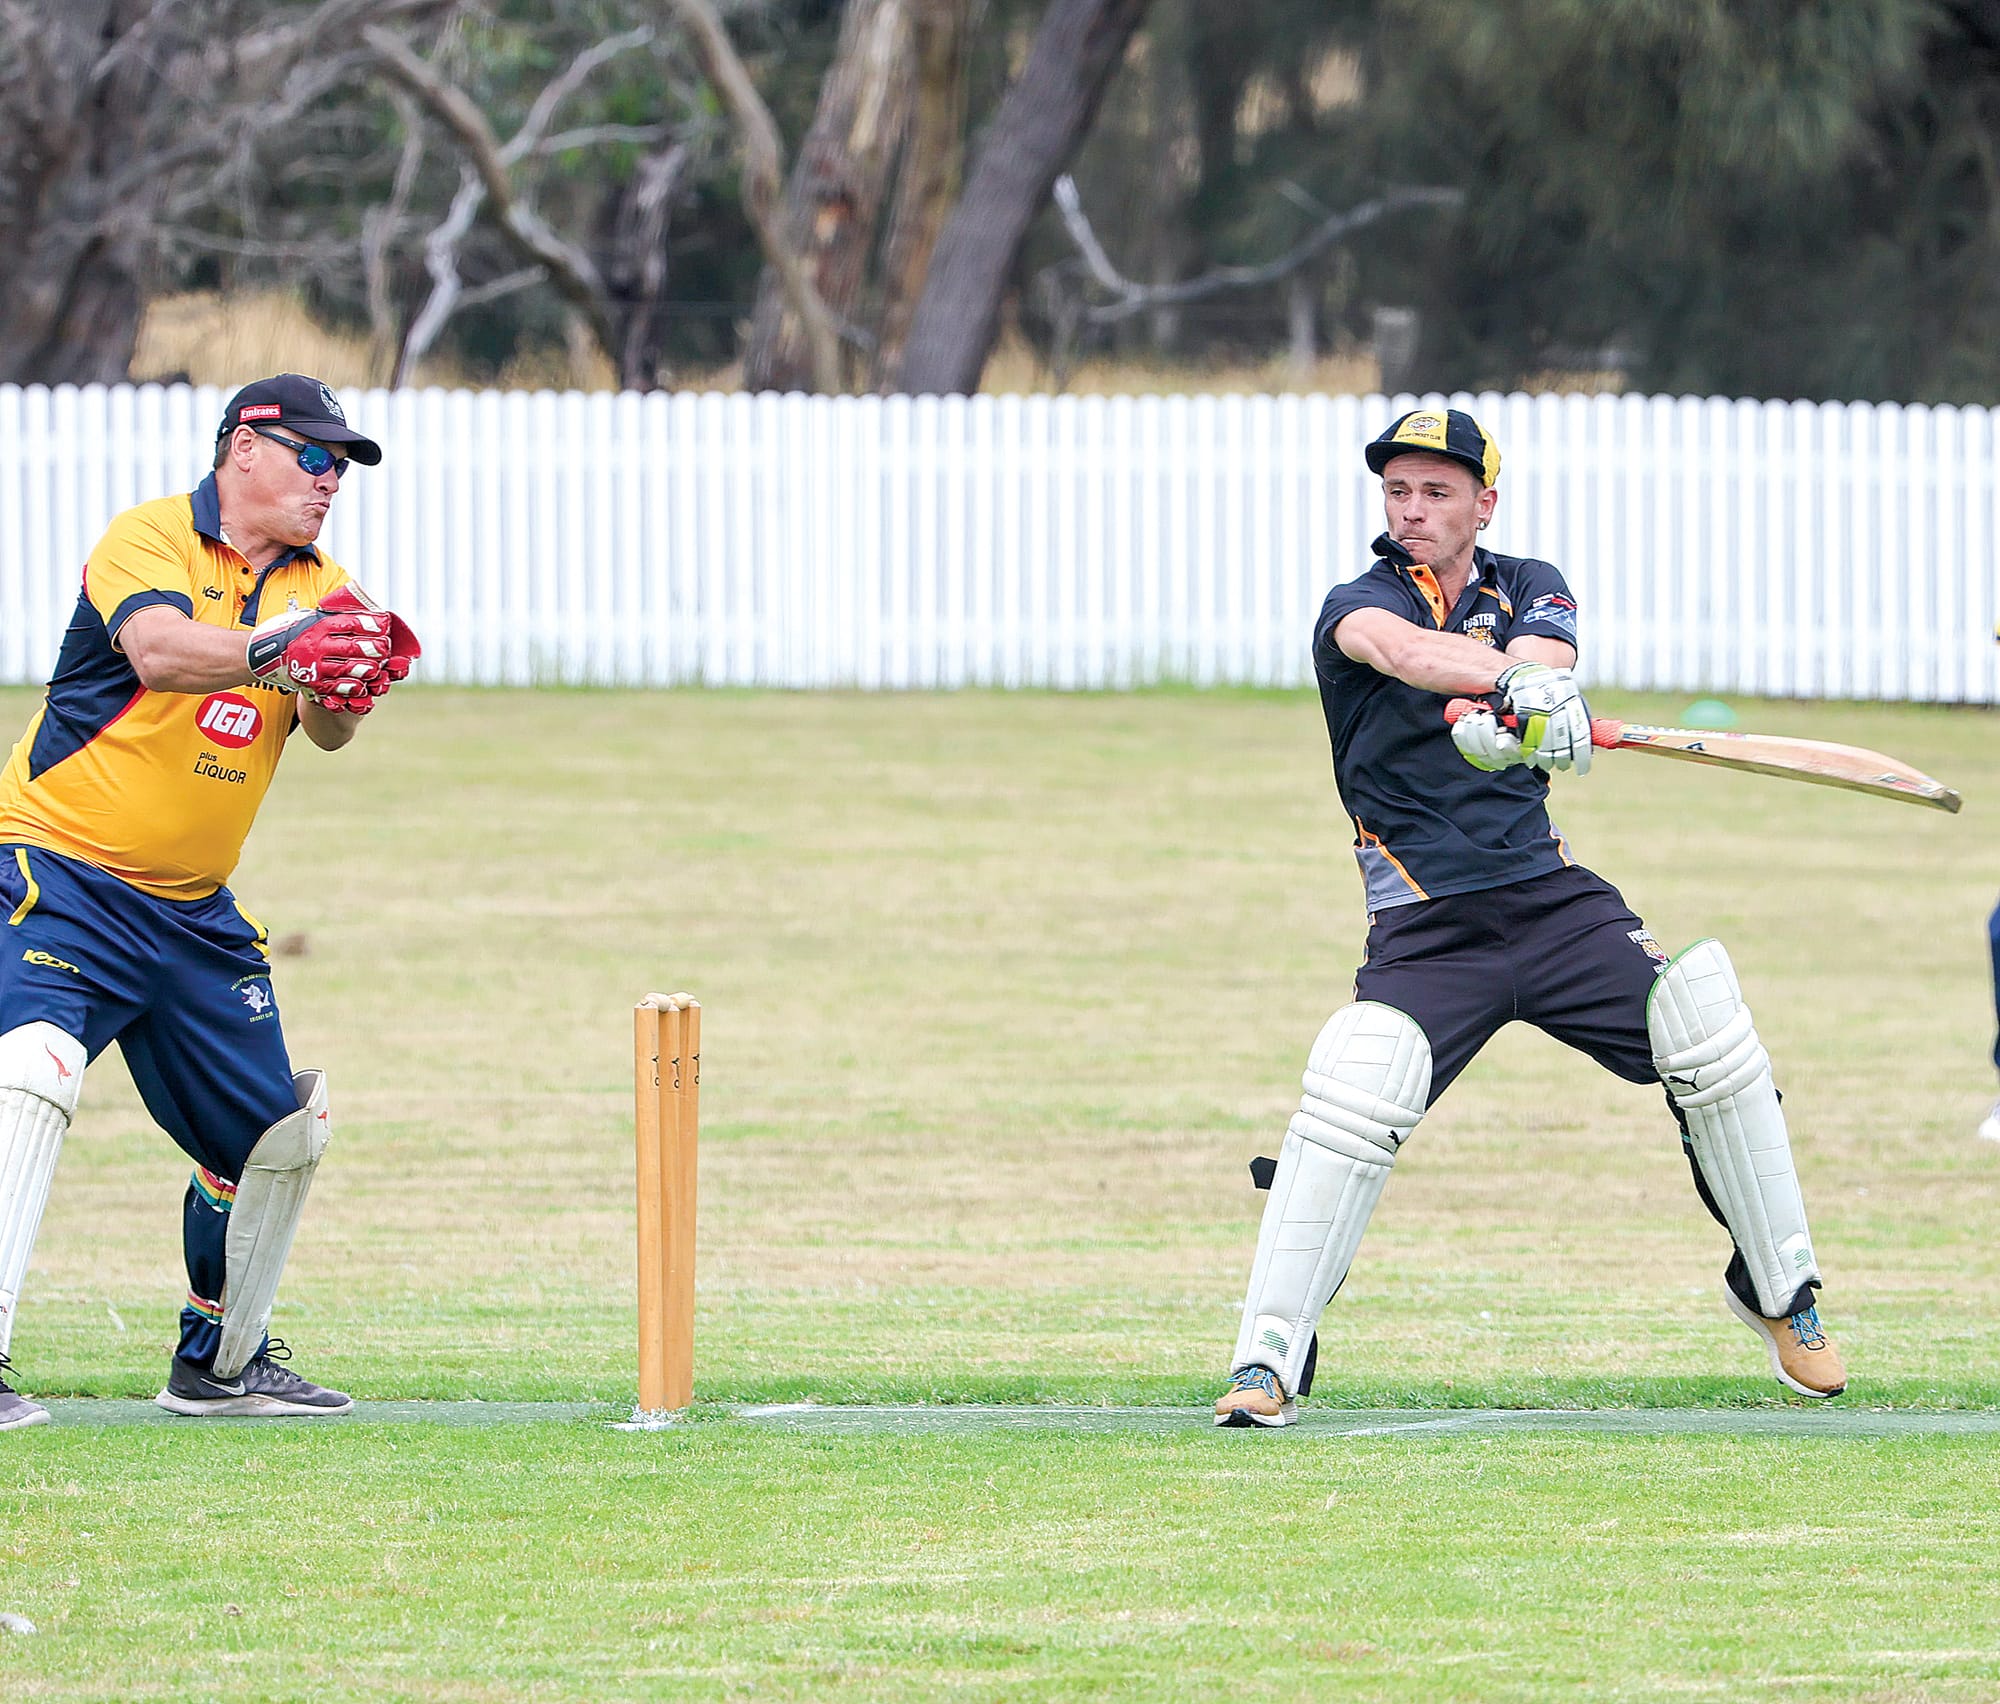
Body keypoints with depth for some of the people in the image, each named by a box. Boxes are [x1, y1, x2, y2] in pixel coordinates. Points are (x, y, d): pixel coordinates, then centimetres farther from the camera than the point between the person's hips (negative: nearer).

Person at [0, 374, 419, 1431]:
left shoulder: (319, 588, 7)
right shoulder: (152, 540, -11)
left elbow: (327, 729, -9)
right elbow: (157, 649, -32)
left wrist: (346, 685, -32)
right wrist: (272, 649, -50)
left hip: (196, 911, 7)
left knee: (280, 1128, 11)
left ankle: (220, 1362, 32)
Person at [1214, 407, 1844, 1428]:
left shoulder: (1528, 590, 10)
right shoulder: (1357, 605, -1)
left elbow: (1542, 652, -15)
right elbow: (1401, 648, -27)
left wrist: (1521, 707, -40)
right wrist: (1516, 679, -48)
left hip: (1552, 901, 3)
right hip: (1422, 927, -3)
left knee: (1709, 1035, -13)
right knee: (1352, 1099, -26)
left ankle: (1777, 1291, 8)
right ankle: (1267, 1362, -16)